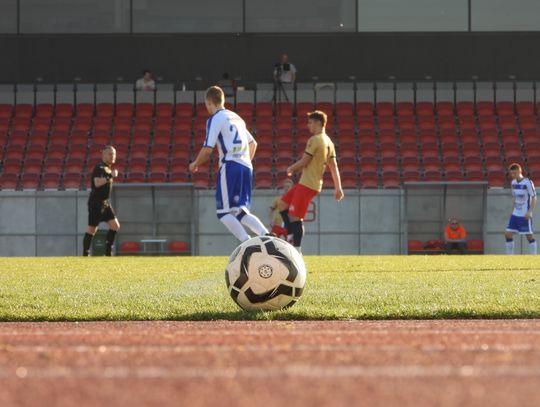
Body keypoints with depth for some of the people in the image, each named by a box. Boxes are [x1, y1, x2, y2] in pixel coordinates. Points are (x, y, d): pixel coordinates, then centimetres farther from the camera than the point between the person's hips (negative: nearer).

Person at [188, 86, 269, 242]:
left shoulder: (215, 119, -2)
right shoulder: (236, 117, 22)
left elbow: (208, 149, -7)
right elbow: (253, 144, 29)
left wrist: (195, 164, 9)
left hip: (230, 166, -7)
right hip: (246, 167, 7)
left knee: (224, 212, -4)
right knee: (240, 212, 9)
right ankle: (267, 235, -13)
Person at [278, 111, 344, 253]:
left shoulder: (314, 140, -14)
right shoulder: (329, 142, 12)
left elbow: (303, 162, -14)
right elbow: (333, 166, 12)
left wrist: (291, 169, 5)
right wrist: (338, 188, 12)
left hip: (307, 184, -9)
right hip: (315, 183, 9)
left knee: (295, 217, -6)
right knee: (282, 204, 16)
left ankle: (297, 250, -5)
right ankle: (293, 236, 14)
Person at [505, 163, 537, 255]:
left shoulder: (528, 183, -11)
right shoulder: (514, 183, 9)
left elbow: (534, 198, -10)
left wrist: (529, 212, -17)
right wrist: (512, 210, 16)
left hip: (525, 215, -7)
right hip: (515, 214, 7)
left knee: (529, 235, -3)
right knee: (508, 234, 1)